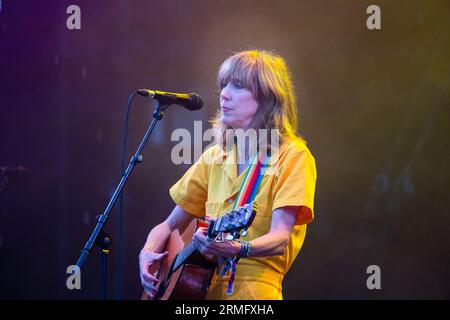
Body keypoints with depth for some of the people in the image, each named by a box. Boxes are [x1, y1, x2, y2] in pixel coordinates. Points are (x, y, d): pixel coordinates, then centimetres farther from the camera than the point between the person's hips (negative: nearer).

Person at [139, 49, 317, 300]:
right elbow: (170, 226, 18)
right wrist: (148, 252, -2)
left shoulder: (292, 156, -4)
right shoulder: (215, 157, 14)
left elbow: (280, 238, -15)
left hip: (251, 287, -6)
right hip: (204, 285, 6)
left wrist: (236, 249, -33)